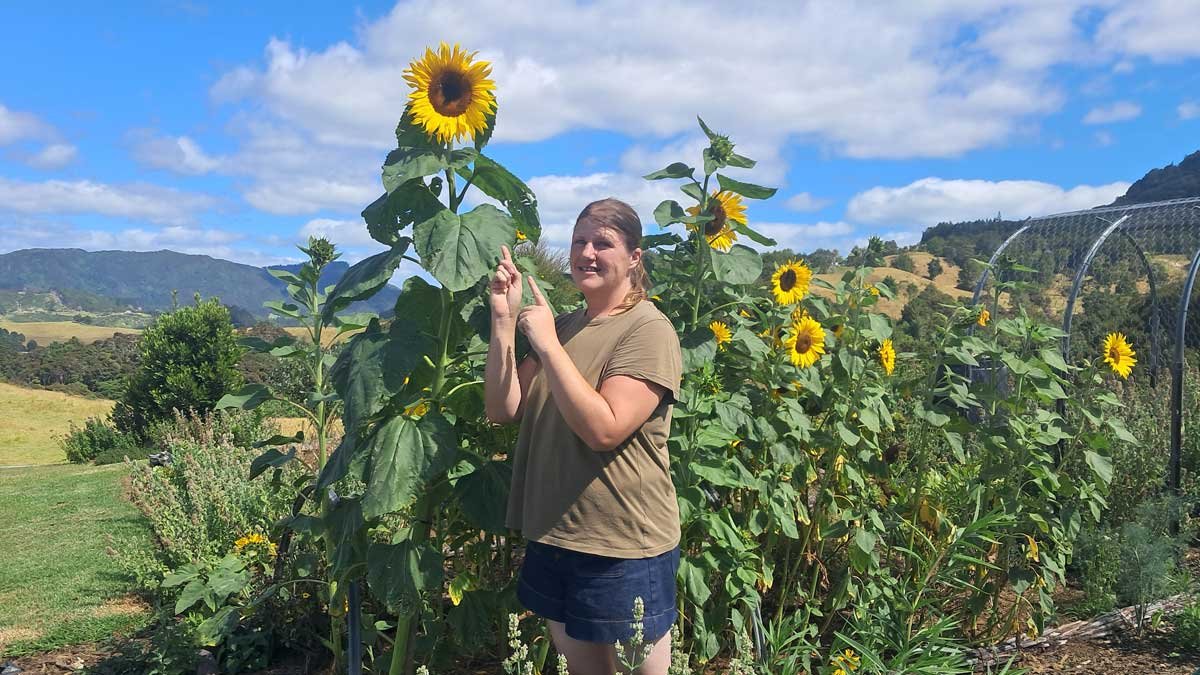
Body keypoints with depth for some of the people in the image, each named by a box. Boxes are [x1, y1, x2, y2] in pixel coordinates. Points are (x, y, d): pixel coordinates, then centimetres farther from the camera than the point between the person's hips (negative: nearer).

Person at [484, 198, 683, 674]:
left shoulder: (648, 330, -15)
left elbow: (603, 430, -26)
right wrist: (504, 318, -8)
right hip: (552, 538, 7)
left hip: (623, 552, -7)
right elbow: (503, 410, 0)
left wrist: (546, 343, -23)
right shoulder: (563, 324, 7)